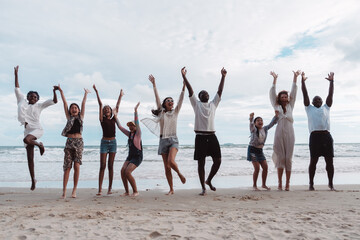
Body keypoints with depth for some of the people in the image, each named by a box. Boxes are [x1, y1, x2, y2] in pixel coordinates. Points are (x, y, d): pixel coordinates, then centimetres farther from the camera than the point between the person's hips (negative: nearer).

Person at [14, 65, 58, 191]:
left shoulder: (39, 106, 6)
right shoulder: (22, 101, 12)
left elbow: (54, 101, 3)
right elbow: (17, 88, 14)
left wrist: (54, 91, -11)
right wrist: (16, 74, 11)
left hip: (37, 129, -3)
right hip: (27, 130, 3)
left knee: (27, 139, -38)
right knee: (30, 158, 2)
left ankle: (40, 145, -6)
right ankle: (33, 180, 11)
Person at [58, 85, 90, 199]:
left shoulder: (81, 117, 12)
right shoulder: (69, 117, 12)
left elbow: (83, 103, 17)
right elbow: (65, 103, 13)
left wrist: (86, 93, 23)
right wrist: (61, 91, 15)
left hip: (79, 142, 0)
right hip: (69, 142, 0)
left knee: (77, 166, -4)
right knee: (67, 167, -1)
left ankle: (74, 190, 3)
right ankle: (64, 191, 3)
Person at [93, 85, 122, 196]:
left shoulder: (113, 119, 9)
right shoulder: (102, 119, 4)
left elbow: (117, 107, 15)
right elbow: (100, 104, 1)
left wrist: (120, 95, 20)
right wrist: (96, 92, 6)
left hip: (113, 142, 2)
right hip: (104, 142, -2)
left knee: (110, 166, 4)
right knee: (102, 165, -5)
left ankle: (110, 188, 9)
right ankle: (100, 189, -4)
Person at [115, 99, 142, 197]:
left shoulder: (138, 133, -7)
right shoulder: (129, 134, 11)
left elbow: (137, 123, -21)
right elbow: (120, 127, 18)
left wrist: (135, 111, -27)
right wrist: (115, 116, 18)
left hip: (137, 157, -7)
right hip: (130, 156, 7)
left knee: (127, 172, -20)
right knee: (122, 171, -11)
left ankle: (135, 191, -7)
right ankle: (127, 192, -1)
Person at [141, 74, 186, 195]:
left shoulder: (175, 112, 9)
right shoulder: (161, 113, 8)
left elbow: (181, 99, 0)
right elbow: (157, 98, 1)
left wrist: (184, 85, -7)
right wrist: (154, 84, -5)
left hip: (173, 139, -1)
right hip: (163, 140, 1)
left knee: (171, 161, -25)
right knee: (167, 167, 2)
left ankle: (180, 174, 5)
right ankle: (171, 189, 13)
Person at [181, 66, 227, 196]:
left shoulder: (213, 104, 17)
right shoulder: (196, 104, 9)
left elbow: (220, 91, 14)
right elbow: (190, 90, 2)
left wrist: (223, 76, 11)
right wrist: (184, 76, -5)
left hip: (212, 136, 3)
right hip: (200, 136, -3)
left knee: (218, 160, 1)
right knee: (201, 163, 0)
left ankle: (209, 180, 25)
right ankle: (203, 187, 11)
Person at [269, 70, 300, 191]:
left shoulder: (290, 106, 17)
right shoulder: (276, 107, 13)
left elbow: (294, 92, 12)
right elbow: (272, 93, 7)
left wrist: (295, 77, 7)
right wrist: (275, 79, -1)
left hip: (289, 133, 1)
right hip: (279, 133, -1)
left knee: (288, 158, 0)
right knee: (280, 158, -2)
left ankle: (287, 183, 4)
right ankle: (280, 183, 4)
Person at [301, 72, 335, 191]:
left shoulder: (326, 108, 22)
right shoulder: (309, 108, 15)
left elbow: (330, 95, 16)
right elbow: (305, 95, 10)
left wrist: (331, 81, 10)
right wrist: (302, 81, 5)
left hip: (326, 135, 3)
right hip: (315, 135, -2)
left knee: (329, 160, 2)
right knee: (313, 161, -1)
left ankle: (331, 183, 13)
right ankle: (311, 184, 7)